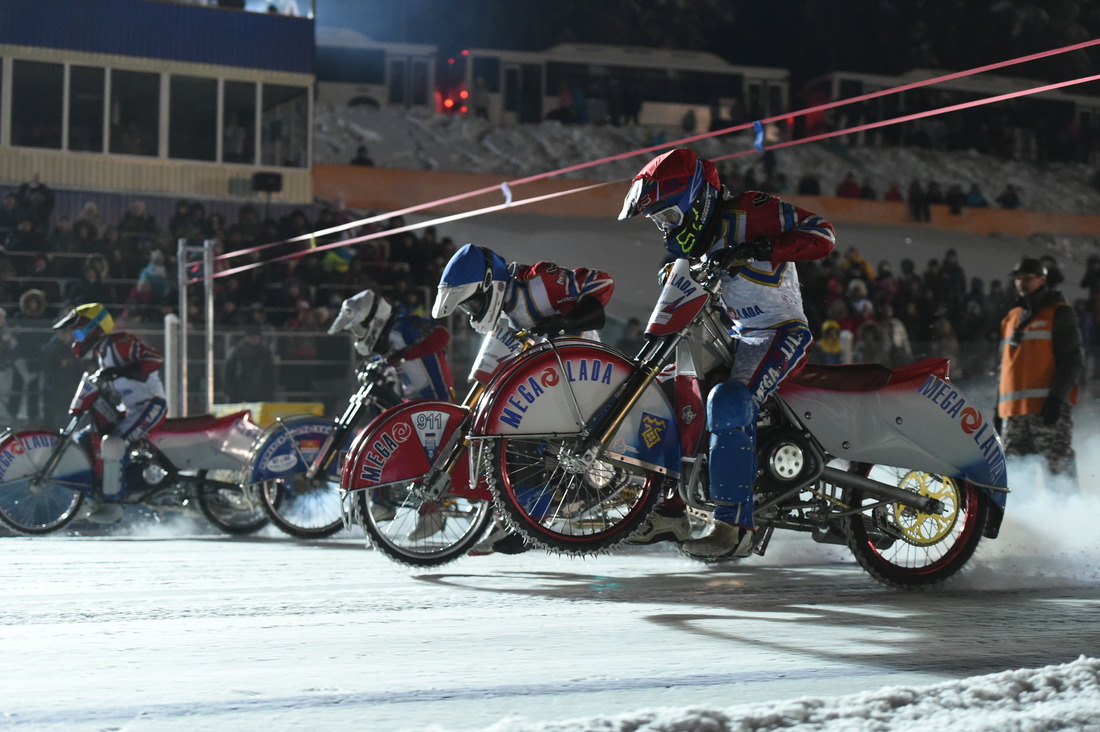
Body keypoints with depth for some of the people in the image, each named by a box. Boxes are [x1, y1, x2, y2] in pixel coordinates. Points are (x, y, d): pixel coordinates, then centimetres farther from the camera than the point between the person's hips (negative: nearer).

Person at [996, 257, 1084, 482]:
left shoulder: (1058, 313, 6)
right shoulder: (1011, 318, 24)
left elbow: (1073, 359, -4)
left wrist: (1057, 397, -16)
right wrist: (999, 407, 19)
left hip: (1048, 407, -6)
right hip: (1014, 412, 6)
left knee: (1058, 465, -12)